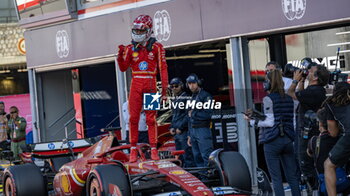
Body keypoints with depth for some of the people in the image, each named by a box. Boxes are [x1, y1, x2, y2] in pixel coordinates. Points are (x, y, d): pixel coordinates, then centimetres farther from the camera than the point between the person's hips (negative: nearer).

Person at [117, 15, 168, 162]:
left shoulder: (156, 48, 2)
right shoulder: (130, 48, 8)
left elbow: (163, 68, 3)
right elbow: (123, 68, 6)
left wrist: (164, 88, -2)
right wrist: (121, 55, -12)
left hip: (150, 85, -2)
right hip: (135, 85, 2)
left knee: (151, 118, 0)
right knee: (133, 117, -1)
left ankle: (153, 149, 4)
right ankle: (133, 149, 5)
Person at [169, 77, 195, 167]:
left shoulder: (186, 98, -8)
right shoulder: (175, 100, 20)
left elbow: (188, 115, -15)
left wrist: (180, 127, -16)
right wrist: (172, 127, 15)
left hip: (184, 132, -9)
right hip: (176, 133, 9)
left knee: (187, 156, -11)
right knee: (180, 157, 13)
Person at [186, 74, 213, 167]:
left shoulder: (205, 96, -6)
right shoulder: (192, 98, 20)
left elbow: (208, 114, -16)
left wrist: (194, 114, -7)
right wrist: (190, 136, 20)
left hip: (202, 130, -9)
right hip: (193, 131, 9)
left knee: (206, 157, -12)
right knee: (197, 158, 10)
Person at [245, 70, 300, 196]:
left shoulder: (268, 99, -8)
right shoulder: (289, 98, 11)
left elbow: (270, 123, -12)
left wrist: (252, 121, 0)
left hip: (272, 140, -6)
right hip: (288, 139, 6)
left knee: (276, 178, -2)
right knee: (292, 177, 7)